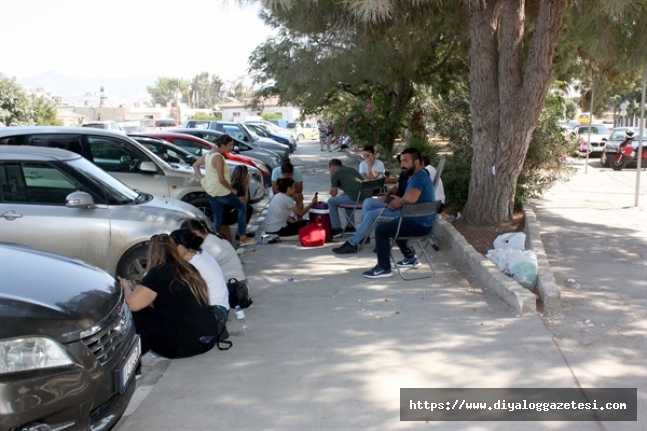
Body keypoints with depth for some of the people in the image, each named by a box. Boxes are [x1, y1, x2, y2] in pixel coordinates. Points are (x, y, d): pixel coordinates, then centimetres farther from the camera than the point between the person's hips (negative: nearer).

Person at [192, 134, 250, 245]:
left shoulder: (209, 154, 4)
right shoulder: (218, 157, -24)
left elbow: (195, 165, 15)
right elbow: (221, 179, -27)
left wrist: (201, 179, 8)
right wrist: (232, 189, -14)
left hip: (210, 191, 8)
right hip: (221, 192, -8)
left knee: (217, 218, 16)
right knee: (242, 208, 11)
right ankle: (243, 237, 13)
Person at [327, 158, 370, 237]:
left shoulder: (335, 174, 6)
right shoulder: (352, 169, 28)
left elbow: (333, 193, 8)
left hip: (355, 199, -8)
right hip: (367, 197, 8)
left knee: (331, 201, 15)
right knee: (346, 197, 36)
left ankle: (337, 229, 15)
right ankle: (350, 227, 37)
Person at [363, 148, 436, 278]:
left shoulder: (420, 177, -22)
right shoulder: (417, 176, 12)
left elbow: (411, 198, -40)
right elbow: (407, 197, 20)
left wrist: (400, 201, -18)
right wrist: (397, 200, -2)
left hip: (419, 224, -11)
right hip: (419, 221, 11)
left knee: (381, 229, -12)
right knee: (393, 225, 33)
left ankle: (384, 268, -5)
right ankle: (411, 258, 35)